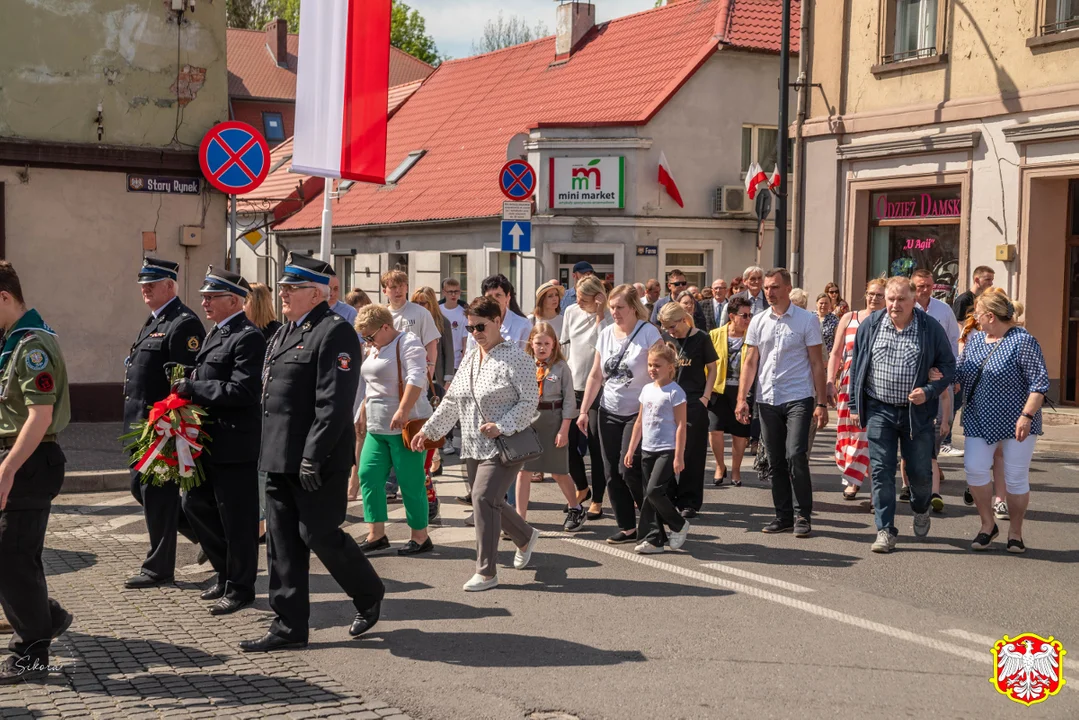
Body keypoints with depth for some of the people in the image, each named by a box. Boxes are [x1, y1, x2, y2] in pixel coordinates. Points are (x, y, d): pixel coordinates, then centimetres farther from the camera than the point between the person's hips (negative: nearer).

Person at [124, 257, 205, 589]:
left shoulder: (183, 323, -15)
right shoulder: (153, 321, 17)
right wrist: (136, 421, 20)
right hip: (143, 423, 10)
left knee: (156, 492, -3)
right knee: (141, 486, 15)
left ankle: (159, 568, 8)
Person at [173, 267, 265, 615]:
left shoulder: (248, 337, -15)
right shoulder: (215, 333, 15)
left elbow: (241, 391, -23)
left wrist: (191, 387, -19)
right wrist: (188, 390, 5)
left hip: (234, 444, -10)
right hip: (208, 440, 10)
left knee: (237, 519, 1)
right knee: (194, 504, 16)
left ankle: (240, 586, 14)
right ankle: (225, 570, 30)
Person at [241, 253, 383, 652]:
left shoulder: (335, 332, -13)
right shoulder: (284, 333, 16)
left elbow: (334, 403, -20)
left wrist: (312, 458, -22)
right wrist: (270, 451, 16)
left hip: (318, 459, -9)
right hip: (280, 458, 9)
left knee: (319, 533, -3)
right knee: (281, 540, 8)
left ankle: (369, 594, 21)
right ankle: (289, 626, 15)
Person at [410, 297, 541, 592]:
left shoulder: (515, 357, -9)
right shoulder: (469, 359, 13)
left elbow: (530, 400, -13)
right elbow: (451, 400, 19)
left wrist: (501, 427, -23)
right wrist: (428, 430, 14)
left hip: (504, 446, -7)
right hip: (473, 446, 8)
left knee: (483, 498, -17)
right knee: (489, 502, 11)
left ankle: (487, 572, -10)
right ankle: (526, 537, 39)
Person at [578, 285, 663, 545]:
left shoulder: (648, 332, -10)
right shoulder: (606, 333, 7)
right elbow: (596, 375, 12)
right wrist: (583, 410, 10)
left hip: (638, 413, -6)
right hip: (609, 412, 6)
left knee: (629, 469, -12)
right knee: (612, 473, 4)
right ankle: (627, 527, 12)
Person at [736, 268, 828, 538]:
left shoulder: (807, 320, -2)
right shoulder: (758, 321, 9)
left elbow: (817, 363, -2)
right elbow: (750, 362, 11)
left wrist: (821, 403, -6)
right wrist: (742, 398, 2)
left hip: (798, 399, -4)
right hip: (767, 400, 4)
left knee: (795, 455, -14)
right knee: (775, 460, 7)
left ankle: (803, 515, -2)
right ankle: (783, 515, 17)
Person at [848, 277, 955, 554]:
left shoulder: (931, 328, -4)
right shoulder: (870, 326, 1)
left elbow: (949, 367, 2)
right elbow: (856, 367, 9)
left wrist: (928, 392, -13)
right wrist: (855, 406, 7)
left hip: (918, 413, -1)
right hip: (879, 410, 1)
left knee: (920, 472, 7)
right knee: (881, 471, -2)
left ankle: (920, 510, 39)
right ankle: (885, 531, 5)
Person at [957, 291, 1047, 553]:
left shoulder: (1023, 341, -11)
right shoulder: (974, 339, 9)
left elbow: (1040, 383, -14)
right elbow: (959, 374, 16)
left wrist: (1026, 416, -21)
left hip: (1016, 423, -5)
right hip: (980, 421, 5)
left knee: (1016, 478, 1)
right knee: (975, 468, -10)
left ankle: (1015, 532, 17)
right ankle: (987, 524, 8)